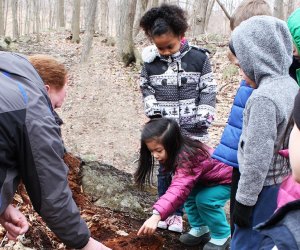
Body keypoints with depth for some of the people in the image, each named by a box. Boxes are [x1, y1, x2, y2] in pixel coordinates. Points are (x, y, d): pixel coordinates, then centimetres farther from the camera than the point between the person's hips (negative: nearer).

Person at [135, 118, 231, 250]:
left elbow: (179, 189, -54)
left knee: (205, 200, -25)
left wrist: (157, 215, -62)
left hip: (228, 177, -8)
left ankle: (222, 236, -3)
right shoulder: (179, 152, -14)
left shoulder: (187, 158, -41)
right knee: (190, 195, -8)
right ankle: (200, 229, 12)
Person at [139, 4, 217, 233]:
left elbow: (209, 91, -1)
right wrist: (152, 109, -2)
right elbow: (146, 87, 13)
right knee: (165, 170, 11)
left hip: (192, 130, -1)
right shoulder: (151, 61, -2)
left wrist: (203, 118, -8)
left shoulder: (198, 58, -7)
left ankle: (178, 212, 23)